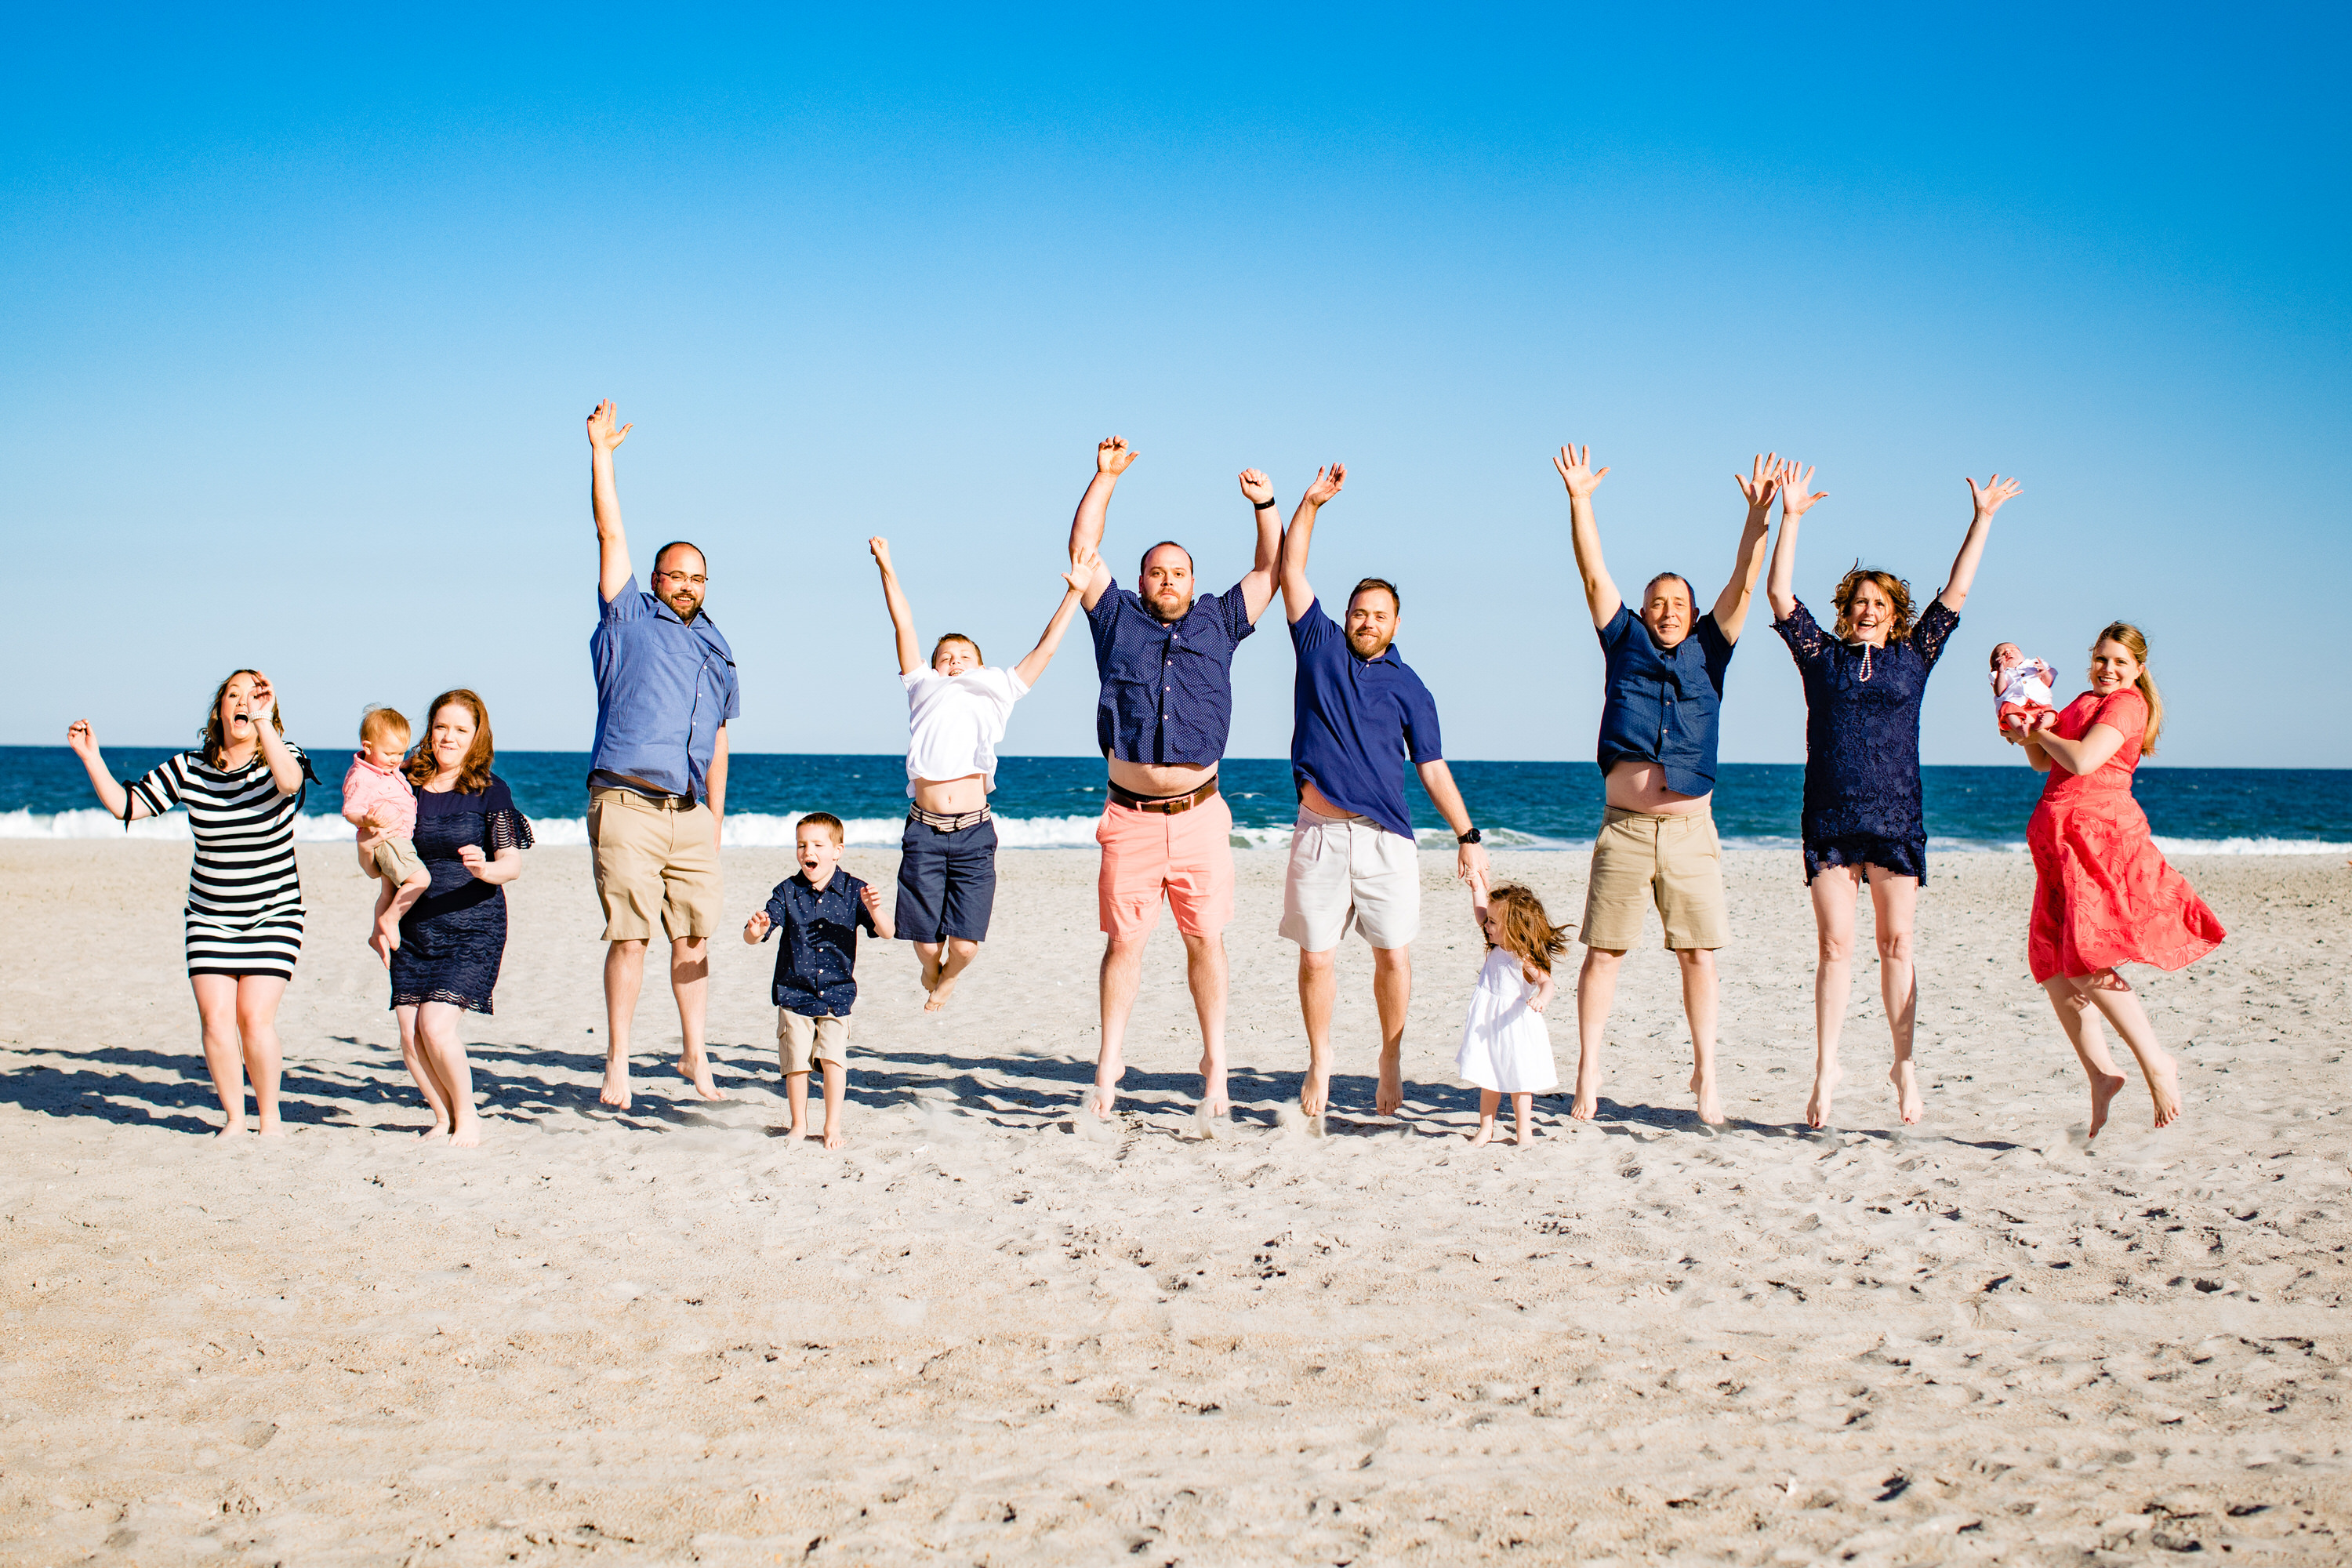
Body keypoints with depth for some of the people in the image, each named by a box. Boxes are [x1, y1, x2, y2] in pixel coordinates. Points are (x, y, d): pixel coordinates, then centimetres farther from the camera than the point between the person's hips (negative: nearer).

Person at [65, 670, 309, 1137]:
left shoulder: (281, 758, -8)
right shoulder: (188, 768, 0)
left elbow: (289, 781, -33)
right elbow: (126, 806, 1)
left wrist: (263, 722, -43)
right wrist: (92, 758, -10)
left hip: (273, 917, -3)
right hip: (209, 918, 3)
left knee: (255, 1017, -12)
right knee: (215, 1017, -8)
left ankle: (270, 1118, 7)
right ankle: (234, 1118, 10)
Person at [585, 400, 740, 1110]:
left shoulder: (717, 650, 21)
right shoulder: (630, 618, 8)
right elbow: (611, 534, 3)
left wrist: (716, 814, 17)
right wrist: (600, 454, -1)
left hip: (691, 813, 4)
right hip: (626, 805, -4)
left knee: (695, 936, 4)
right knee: (629, 936, -6)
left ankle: (694, 1055, 14)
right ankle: (617, 1064, 1)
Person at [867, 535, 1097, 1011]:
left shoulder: (996, 694, 19)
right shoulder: (925, 690, 19)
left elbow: (1045, 648, 17)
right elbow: (904, 625, 14)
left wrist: (1074, 593, 13)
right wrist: (887, 568, 9)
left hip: (974, 833, 0)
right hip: (924, 830, 0)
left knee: (965, 945, -4)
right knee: (926, 944, 2)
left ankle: (949, 976, 31)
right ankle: (932, 969, 38)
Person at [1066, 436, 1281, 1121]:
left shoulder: (1217, 621, 14)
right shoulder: (1118, 618, 12)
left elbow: (1271, 569, 15)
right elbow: (1081, 550, 8)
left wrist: (1266, 505, 2)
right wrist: (1104, 479, 2)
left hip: (1198, 815, 1)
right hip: (1130, 816, -1)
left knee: (1205, 938, 3)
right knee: (1123, 941, 1)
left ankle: (1215, 1065, 11)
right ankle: (1108, 1067, 9)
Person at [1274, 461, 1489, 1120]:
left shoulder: (1408, 687, 11)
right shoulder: (1319, 646, 11)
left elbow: (1433, 768, 10)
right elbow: (1290, 570, 7)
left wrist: (1467, 834, 2)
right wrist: (1310, 504, -2)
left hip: (1385, 837, 0)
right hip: (1318, 833, 0)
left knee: (1394, 954, -4)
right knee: (1316, 957, 0)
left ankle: (1391, 1058, 12)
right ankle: (1319, 1063, 14)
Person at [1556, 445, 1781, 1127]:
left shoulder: (1708, 652, 12)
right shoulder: (1625, 643, 11)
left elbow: (1744, 584, 4)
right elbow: (1595, 575, 3)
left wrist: (1759, 511, -6)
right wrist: (1579, 501, -6)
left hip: (1691, 832, 1)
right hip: (1623, 830, -1)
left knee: (1698, 954, 2)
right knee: (1603, 950, -1)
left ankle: (1705, 1070, 13)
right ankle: (1588, 1073, 4)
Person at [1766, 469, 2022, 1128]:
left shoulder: (1912, 657, 12)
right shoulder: (1823, 655, 10)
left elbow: (1954, 593, 11)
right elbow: (1779, 593, 4)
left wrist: (1982, 519, 10)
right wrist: (1790, 517, -2)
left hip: (1896, 819, 1)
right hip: (1830, 819, 0)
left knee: (1897, 944, 2)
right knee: (1834, 945, -1)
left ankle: (1904, 1063, 9)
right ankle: (1827, 1068, 4)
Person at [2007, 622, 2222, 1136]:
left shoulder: (2127, 703, -5)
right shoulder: (2087, 701, 23)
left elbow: (2082, 761, -18)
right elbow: (2044, 762, 24)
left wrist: (2042, 731, -2)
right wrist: (2028, 732, 7)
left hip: (2098, 833, -9)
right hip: (2065, 842, 9)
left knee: (2088, 959, -17)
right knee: (2054, 964, 3)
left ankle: (2157, 1065, -8)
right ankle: (2100, 1075, 7)